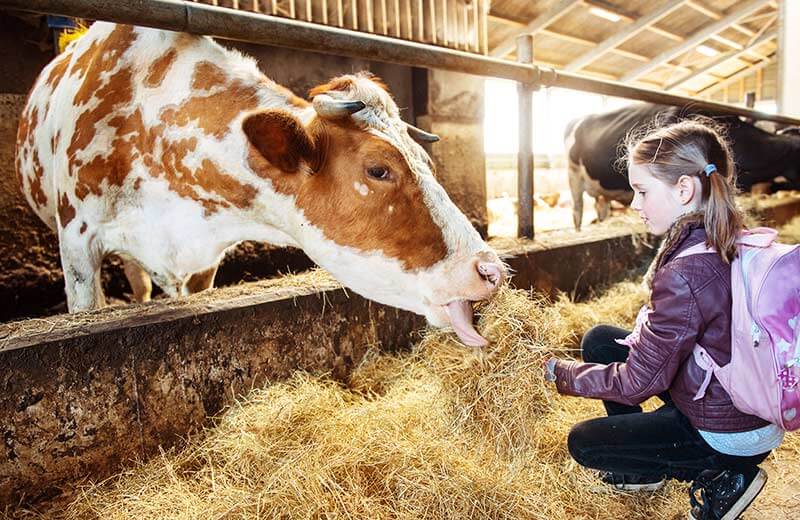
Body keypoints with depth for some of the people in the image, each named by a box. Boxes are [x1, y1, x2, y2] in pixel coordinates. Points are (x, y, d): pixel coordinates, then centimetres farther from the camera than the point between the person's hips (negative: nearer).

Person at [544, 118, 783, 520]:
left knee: (582, 443, 4)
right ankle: (644, 469, 22)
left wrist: (563, 374, -11)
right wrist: (649, 323, -2)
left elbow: (636, 384, -23)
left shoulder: (683, 275, -33)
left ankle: (720, 477, 6)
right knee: (599, 340, 10)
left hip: (727, 437, -8)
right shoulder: (731, 243, -5)